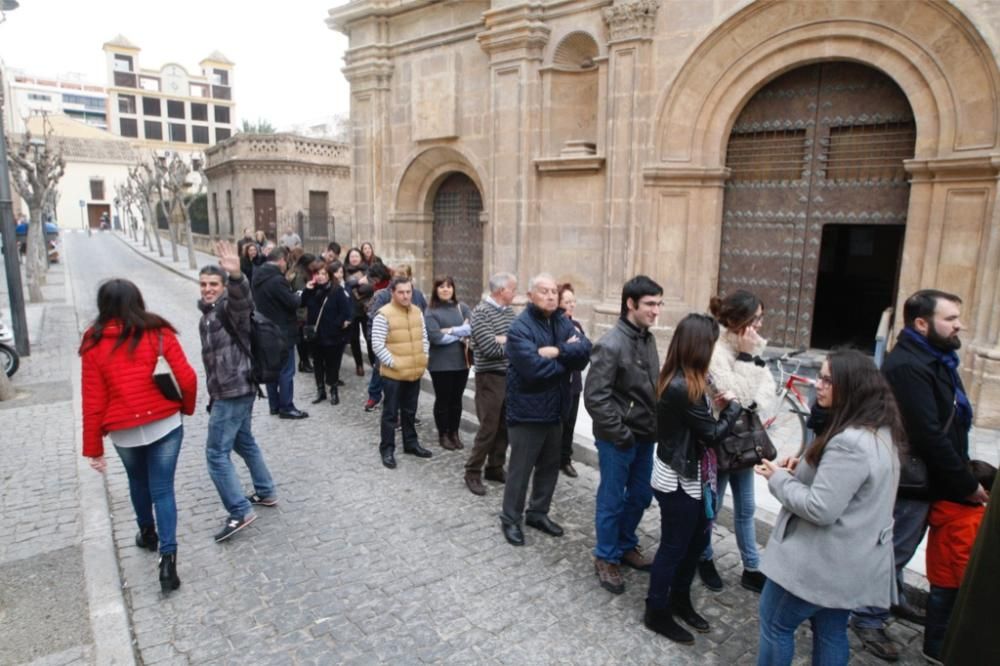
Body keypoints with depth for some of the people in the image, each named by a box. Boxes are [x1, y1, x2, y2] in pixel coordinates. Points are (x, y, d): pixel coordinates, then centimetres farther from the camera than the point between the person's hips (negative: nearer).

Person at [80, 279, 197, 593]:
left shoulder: (94, 343, -5)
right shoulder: (158, 333, -7)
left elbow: (93, 399, -4)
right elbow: (187, 379, -10)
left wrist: (93, 447, 4)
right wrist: (187, 408, 10)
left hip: (124, 431, 1)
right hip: (165, 424, -1)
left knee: (138, 481, 27)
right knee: (163, 490, 7)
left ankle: (148, 533, 46)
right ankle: (167, 557, -1)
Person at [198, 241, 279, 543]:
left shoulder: (228, 307, -13)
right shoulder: (207, 314, 17)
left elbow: (242, 298, -41)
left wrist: (236, 275, -63)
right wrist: (214, 393, 28)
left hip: (234, 391, -10)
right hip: (230, 391, 10)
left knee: (216, 453, -7)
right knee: (244, 441, 21)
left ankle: (240, 512, -1)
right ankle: (266, 492, 34)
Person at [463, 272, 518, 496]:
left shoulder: (509, 311, 10)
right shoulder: (480, 312, -14)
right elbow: (491, 349, -22)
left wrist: (504, 340, -15)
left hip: (510, 375, 7)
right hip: (490, 377, -7)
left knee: (505, 426, 13)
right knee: (488, 427, -2)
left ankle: (495, 468, 28)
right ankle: (473, 472, 13)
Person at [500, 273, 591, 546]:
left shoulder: (563, 323, 6)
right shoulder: (520, 327, -17)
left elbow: (586, 349, -10)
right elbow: (534, 368, -28)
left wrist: (558, 351, -25)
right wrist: (568, 358, -13)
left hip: (555, 409, 7)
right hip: (527, 410, -7)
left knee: (550, 466, 19)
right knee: (521, 469, 6)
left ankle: (538, 513, 37)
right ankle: (510, 519, 24)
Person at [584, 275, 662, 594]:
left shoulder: (648, 339, 5)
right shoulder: (611, 344, -19)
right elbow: (595, 397, -21)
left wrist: (654, 427, 6)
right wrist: (620, 433, -17)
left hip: (645, 436, 7)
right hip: (618, 439, -7)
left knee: (640, 496, 19)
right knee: (612, 500, 7)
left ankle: (626, 546, 40)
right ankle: (606, 558, 26)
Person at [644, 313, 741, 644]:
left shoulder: (679, 380, 3)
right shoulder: (683, 388, -28)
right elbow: (713, 433, -19)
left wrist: (715, 403, -5)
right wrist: (733, 406, -4)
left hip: (690, 476, 9)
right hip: (678, 481, -9)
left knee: (697, 539, 21)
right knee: (674, 546, 8)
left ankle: (680, 599, 40)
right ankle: (656, 612, 27)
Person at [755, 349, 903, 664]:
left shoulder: (850, 443, -28)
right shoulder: (881, 433, 5)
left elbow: (820, 508, -27)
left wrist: (779, 478, -13)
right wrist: (804, 469, 3)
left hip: (824, 560, -9)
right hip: (853, 560, 10)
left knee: (774, 622, 8)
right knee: (832, 632, 22)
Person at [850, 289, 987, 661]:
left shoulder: (935, 358, 8)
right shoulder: (907, 366, -25)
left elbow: (948, 424, 14)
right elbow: (929, 436, -27)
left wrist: (963, 475, 10)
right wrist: (966, 484, -17)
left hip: (925, 477, 9)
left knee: (899, 550, 24)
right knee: (893, 552, 4)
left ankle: (893, 600, 41)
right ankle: (868, 619, 19)